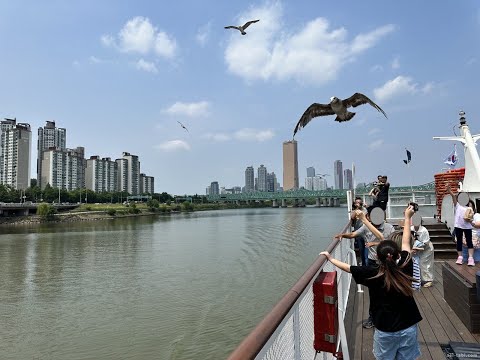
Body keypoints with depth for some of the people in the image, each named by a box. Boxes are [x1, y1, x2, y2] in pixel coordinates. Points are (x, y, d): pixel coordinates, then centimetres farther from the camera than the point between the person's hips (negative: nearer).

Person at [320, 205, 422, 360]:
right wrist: (407, 217, 11)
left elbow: (348, 268, -9)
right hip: (409, 328, 2)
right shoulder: (405, 268, -13)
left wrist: (330, 259, 6)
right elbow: (406, 242, -1)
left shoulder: (373, 274, -19)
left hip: (386, 330, -2)